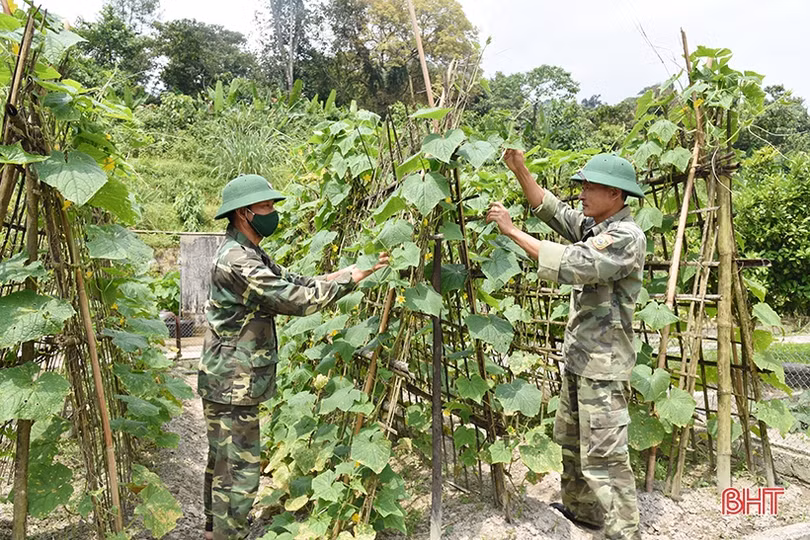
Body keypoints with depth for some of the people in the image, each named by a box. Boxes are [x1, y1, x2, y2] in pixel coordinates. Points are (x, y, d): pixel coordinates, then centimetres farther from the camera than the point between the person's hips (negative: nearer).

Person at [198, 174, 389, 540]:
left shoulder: (247, 254, 12)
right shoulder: (237, 261, -22)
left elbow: (288, 281, 11)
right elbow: (296, 299, -24)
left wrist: (335, 275, -2)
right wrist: (353, 278, -15)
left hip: (228, 382, 11)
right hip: (233, 386, -11)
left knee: (222, 463, 22)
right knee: (238, 472, -2)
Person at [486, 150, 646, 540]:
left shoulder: (626, 237, -19)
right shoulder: (592, 225, 10)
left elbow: (569, 264, -28)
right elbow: (550, 209, 14)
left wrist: (512, 231, -24)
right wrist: (520, 170, 1)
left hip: (603, 363, -10)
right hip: (578, 357, 10)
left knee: (603, 455, -6)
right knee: (570, 438, 21)